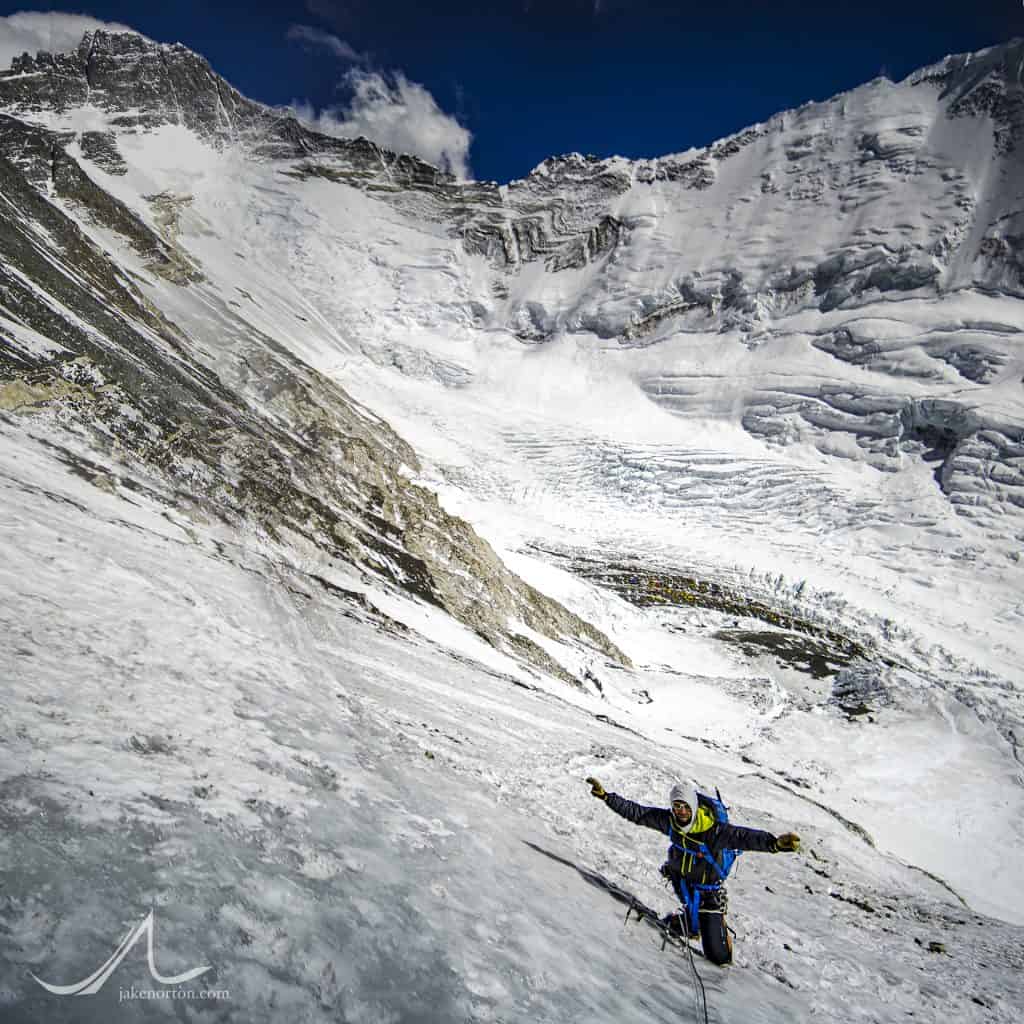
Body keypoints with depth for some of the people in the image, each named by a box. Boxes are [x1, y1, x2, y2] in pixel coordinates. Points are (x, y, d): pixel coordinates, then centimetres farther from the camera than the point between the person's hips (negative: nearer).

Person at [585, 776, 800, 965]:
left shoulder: (714, 829, -29)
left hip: (708, 890, -3)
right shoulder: (668, 820, -16)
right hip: (680, 880, 3)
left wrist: (775, 843, -60)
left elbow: (743, 837, -42)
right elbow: (635, 812, -9)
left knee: (718, 956, 1)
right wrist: (605, 796, -12)